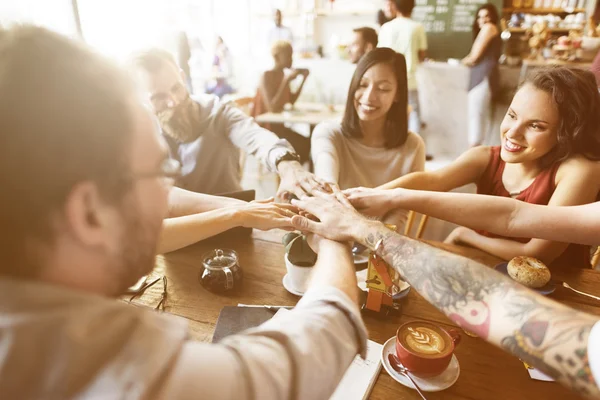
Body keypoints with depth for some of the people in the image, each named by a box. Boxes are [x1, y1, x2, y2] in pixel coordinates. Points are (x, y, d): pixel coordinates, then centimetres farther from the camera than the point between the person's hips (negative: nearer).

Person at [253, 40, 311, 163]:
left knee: (307, 143, -3)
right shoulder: (266, 76, -16)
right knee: (304, 146, -14)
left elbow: (291, 102, 13)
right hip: (266, 128, -8)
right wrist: (287, 81, -26)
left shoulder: (283, 74, 8)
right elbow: (272, 108, -27)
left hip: (279, 126, 8)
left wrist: (303, 79, 6)